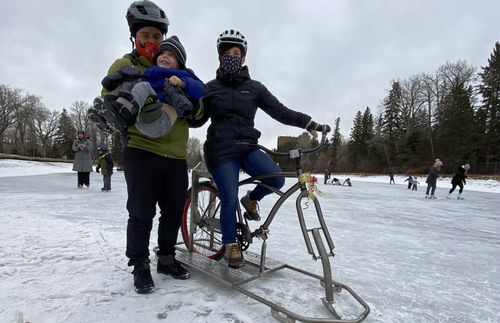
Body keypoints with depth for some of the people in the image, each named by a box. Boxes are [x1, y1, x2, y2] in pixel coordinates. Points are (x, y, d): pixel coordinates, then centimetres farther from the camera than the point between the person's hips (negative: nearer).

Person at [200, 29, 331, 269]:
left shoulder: (254, 88, 10)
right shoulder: (211, 88, 9)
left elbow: (280, 112, 4)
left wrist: (310, 123, -6)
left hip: (248, 147, 2)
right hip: (221, 150, -2)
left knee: (277, 179, -21)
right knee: (229, 199, -11)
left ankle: (251, 199, 12)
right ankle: (231, 246, 14)